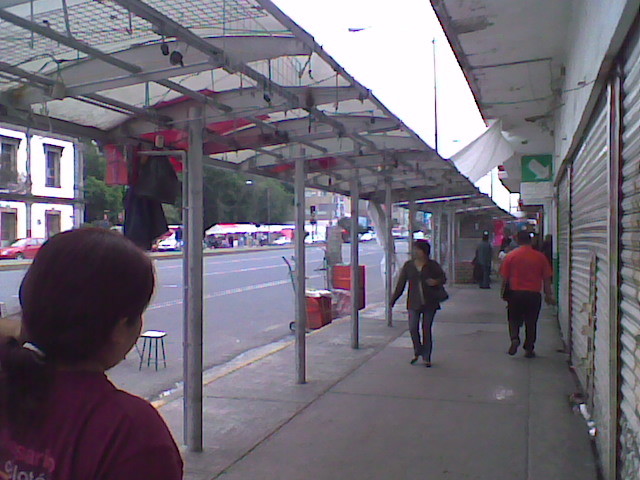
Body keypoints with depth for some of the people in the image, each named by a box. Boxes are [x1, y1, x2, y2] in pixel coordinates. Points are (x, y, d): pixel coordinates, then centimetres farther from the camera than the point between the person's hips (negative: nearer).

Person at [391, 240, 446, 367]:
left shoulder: (433, 265, 1)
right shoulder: (408, 265, 4)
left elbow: (443, 278, 9)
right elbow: (400, 284, 5)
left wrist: (436, 281, -14)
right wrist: (393, 300, 0)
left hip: (430, 302, -1)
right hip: (414, 302, 1)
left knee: (426, 329, 4)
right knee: (413, 328, -8)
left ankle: (426, 357, 16)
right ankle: (417, 352, 18)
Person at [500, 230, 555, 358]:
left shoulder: (511, 256, -2)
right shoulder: (540, 257, 0)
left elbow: (505, 278, 1)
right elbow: (547, 278, 2)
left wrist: (504, 293, 12)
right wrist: (548, 295, 11)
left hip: (515, 293, 0)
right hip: (534, 294, 0)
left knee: (514, 319, 15)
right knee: (531, 323, 11)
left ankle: (514, 338, -10)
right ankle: (529, 349, 15)